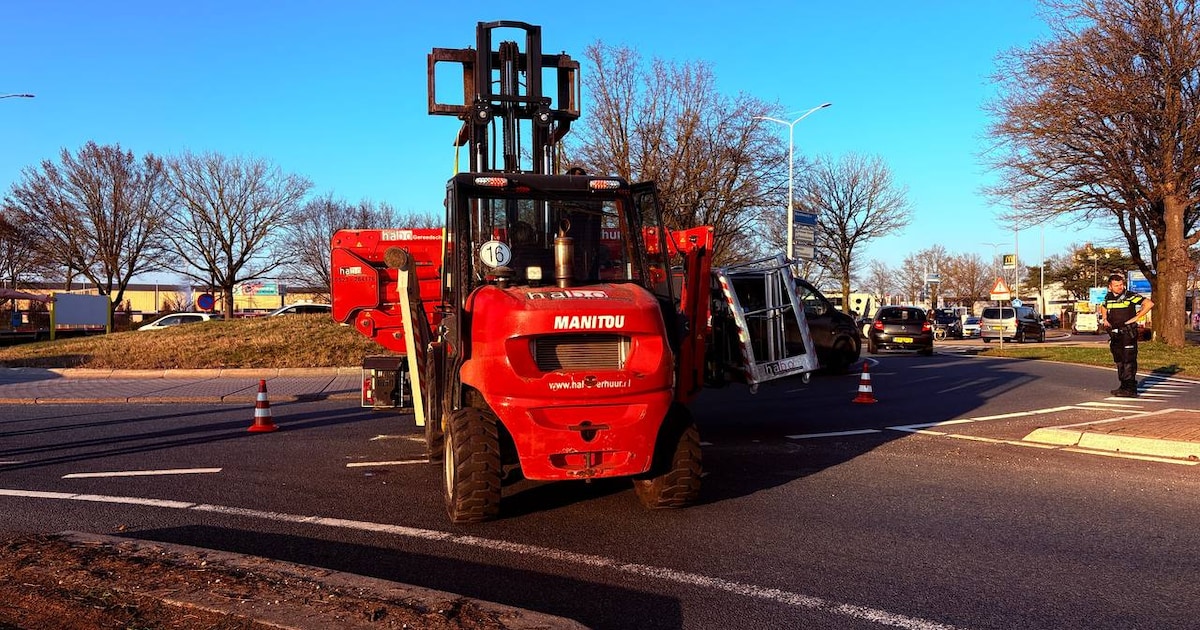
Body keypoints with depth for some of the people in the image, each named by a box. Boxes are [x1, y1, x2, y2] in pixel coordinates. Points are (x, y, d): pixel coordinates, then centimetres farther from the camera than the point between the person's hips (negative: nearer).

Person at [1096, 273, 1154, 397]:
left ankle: (1131, 389, -7)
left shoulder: (1130, 297, -9)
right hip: (1114, 334, 7)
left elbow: (1149, 303, -16)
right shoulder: (1108, 298, 9)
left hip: (1128, 334, -7)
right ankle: (1123, 386, 21)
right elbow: (1103, 308, 31)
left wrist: (1136, 317, -16)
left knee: (1129, 361, -8)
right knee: (1119, 361, 12)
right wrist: (1104, 319, 13)